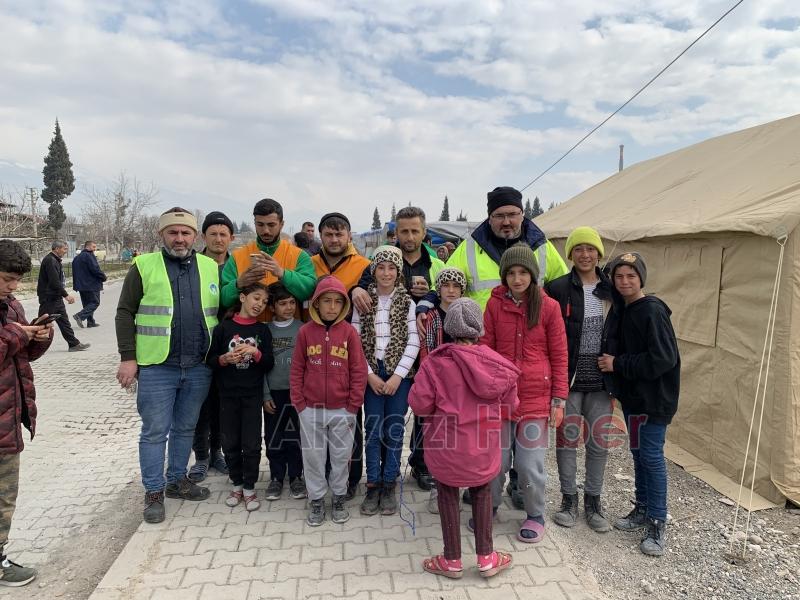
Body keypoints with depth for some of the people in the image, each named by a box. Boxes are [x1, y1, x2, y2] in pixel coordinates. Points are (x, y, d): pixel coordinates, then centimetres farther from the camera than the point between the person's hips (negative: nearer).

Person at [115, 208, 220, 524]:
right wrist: (128, 357, -7)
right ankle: (154, 492, 21)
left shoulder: (211, 267, 7)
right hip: (156, 367, -3)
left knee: (186, 428, 16)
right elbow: (125, 313, -1)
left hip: (199, 367, 3)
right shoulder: (144, 266, -2)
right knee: (155, 431, 6)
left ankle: (177, 480, 33)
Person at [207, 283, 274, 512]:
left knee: (252, 444, 2)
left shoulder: (262, 330, 2)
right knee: (230, 443, 9)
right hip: (228, 395, 0)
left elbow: (269, 363, 0)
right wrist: (226, 359, -18)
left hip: (253, 395, 0)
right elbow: (210, 360, 2)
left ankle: (249, 488, 18)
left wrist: (255, 352, -18)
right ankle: (237, 485, 27)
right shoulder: (224, 327, -1)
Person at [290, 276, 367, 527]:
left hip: (342, 410, -1)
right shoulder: (305, 331, -2)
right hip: (311, 410, 1)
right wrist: (299, 403, -2)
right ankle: (317, 499, 28)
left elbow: (359, 371, -3)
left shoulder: (349, 332, -5)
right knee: (313, 456, 11)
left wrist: (353, 406, -5)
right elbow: (296, 370, 2)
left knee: (341, 456, 12)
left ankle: (339, 498, 31)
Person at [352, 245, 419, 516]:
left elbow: (413, 342, -3)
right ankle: (373, 485, 14)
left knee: (395, 429, 4)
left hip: (399, 374, 0)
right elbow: (355, 341, 0)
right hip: (371, 373, 0)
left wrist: (397, 376, -9)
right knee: (373, 428, 2)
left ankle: (389, 485, 17)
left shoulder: (407, 303, 1)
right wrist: (369, 375, -6)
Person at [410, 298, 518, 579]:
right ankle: (486, 558, 32)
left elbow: (419, 404, -16)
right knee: (482, 492, 24)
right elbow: (509, 406, 2)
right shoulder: (498, 364, -9)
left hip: (446, 444, -2)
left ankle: (452, 561, 30)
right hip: (483, 447, 2)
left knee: (448, 494, 17)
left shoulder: (435, 363, -18)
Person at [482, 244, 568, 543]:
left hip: (535, 397, -2)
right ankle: (489, 507, 35)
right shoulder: (495, 304, 0)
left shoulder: (549, 307, -4)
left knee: (530, 463, 5)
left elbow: (559, 357, 0)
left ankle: (535, 516, 29)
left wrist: (559, 399, -1)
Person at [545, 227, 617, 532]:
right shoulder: (557, 288, -4)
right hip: (568, 378, -2)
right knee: (567, 438, 8)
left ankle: (593, 501, 28)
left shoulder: (612, 290, 5)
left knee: (599, 442, 10)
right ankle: (568, 499, 25)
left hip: (601, 381, 3)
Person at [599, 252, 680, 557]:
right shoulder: (620, 312, 8)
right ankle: (642, 509, 31)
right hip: (631, 396, 8)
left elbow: (664, 359, -22)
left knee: (651, 456, -2)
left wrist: (618, 365, -18)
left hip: (654, 399, -8)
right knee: (638, 453, 17)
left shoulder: (653, 311, -17)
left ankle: (657, 524, 12)